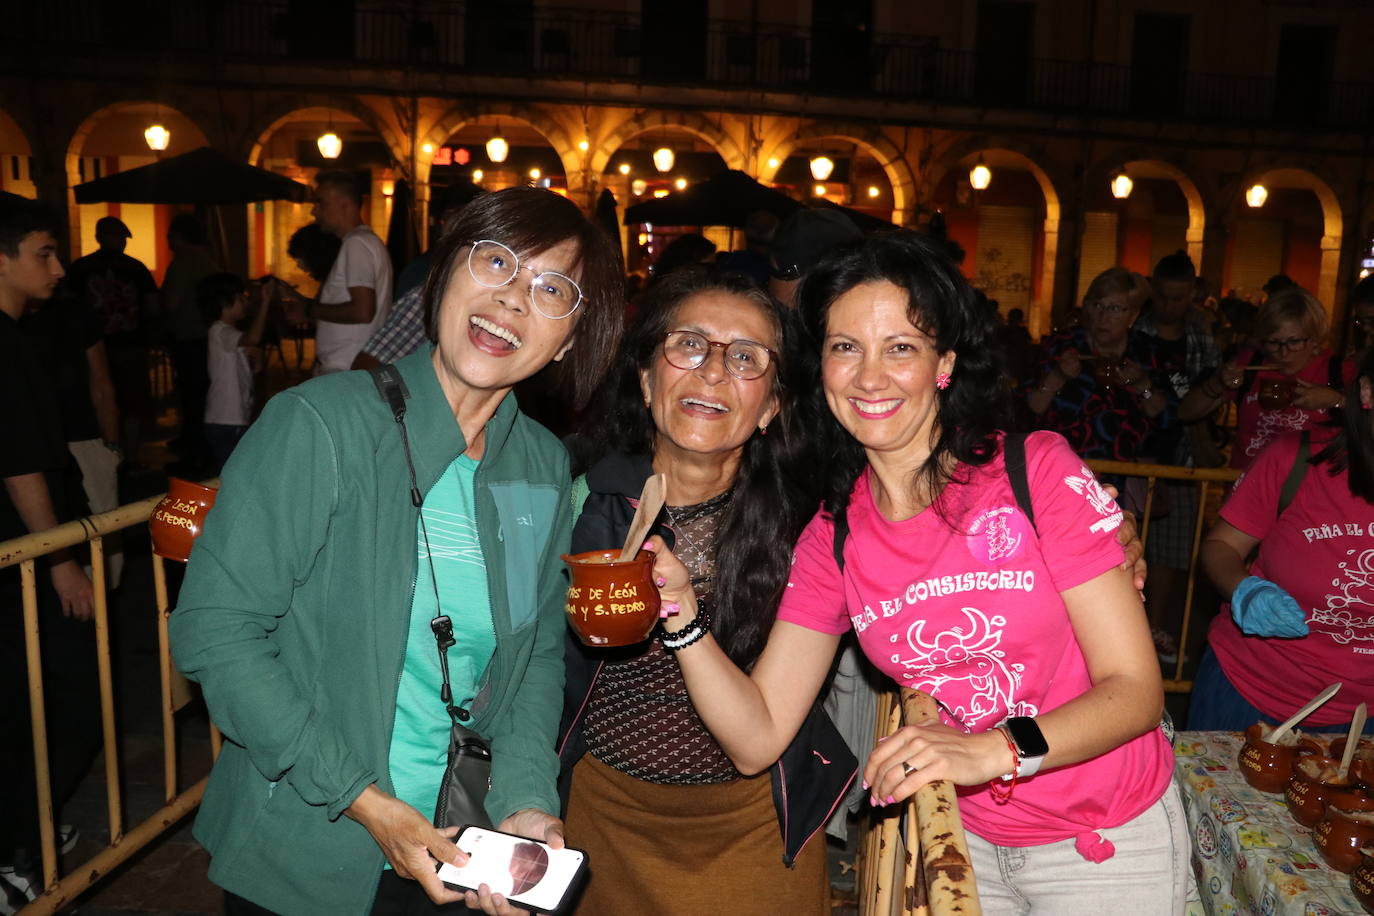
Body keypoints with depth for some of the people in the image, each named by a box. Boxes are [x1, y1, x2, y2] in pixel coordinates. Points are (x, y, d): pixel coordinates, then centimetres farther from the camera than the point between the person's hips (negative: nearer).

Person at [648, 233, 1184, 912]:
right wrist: (683, 613, -24)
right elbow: (757, 740, -9)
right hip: (967, 838, 3)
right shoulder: (832, 537, -7)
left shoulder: (1039, 470, -18)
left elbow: (1136, 690, -17)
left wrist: (995, 750, -33)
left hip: (1110, 842, -2)